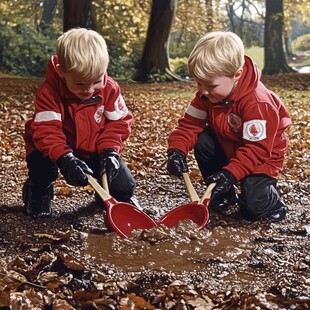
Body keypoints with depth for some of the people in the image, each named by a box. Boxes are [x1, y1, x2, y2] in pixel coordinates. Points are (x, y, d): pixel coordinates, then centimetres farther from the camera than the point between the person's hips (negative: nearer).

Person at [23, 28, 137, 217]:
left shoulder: (110, 89, -14)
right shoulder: (50, 92, -24)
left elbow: (119, 122, -7)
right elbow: (46, 130, -31)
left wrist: (110, 150, -24)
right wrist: (64, 159, -47)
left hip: (96, 151, 3)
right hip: (58, 150, -2)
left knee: (125, 185, -12)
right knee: (41, 160, -36)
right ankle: (39, 191, 2)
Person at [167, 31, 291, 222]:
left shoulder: (258, 103, -32)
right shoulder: (207, 95, -11)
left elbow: (256, 149, -31)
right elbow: (190, 124, -11)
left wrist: (231, 173, -43)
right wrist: (177, 150, -30)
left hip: (261, 157, -7)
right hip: (228, 148, 7)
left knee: (253, 206, -28)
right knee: (201, 140, -20)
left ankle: (271, 199, 12)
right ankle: (224, 196, 1)